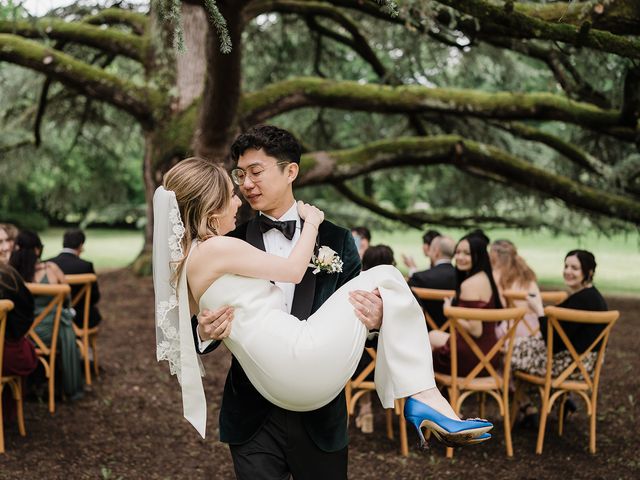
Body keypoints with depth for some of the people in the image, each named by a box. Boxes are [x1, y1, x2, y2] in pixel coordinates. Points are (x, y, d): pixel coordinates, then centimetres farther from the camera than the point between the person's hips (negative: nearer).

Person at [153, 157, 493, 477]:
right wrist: (311, 223, 16)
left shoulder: (187, 259, 16)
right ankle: (422, 394, -3)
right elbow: (293, 270, 2)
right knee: (383, 278, 1)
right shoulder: (218, 248, -10)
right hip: (302, 357, -9)